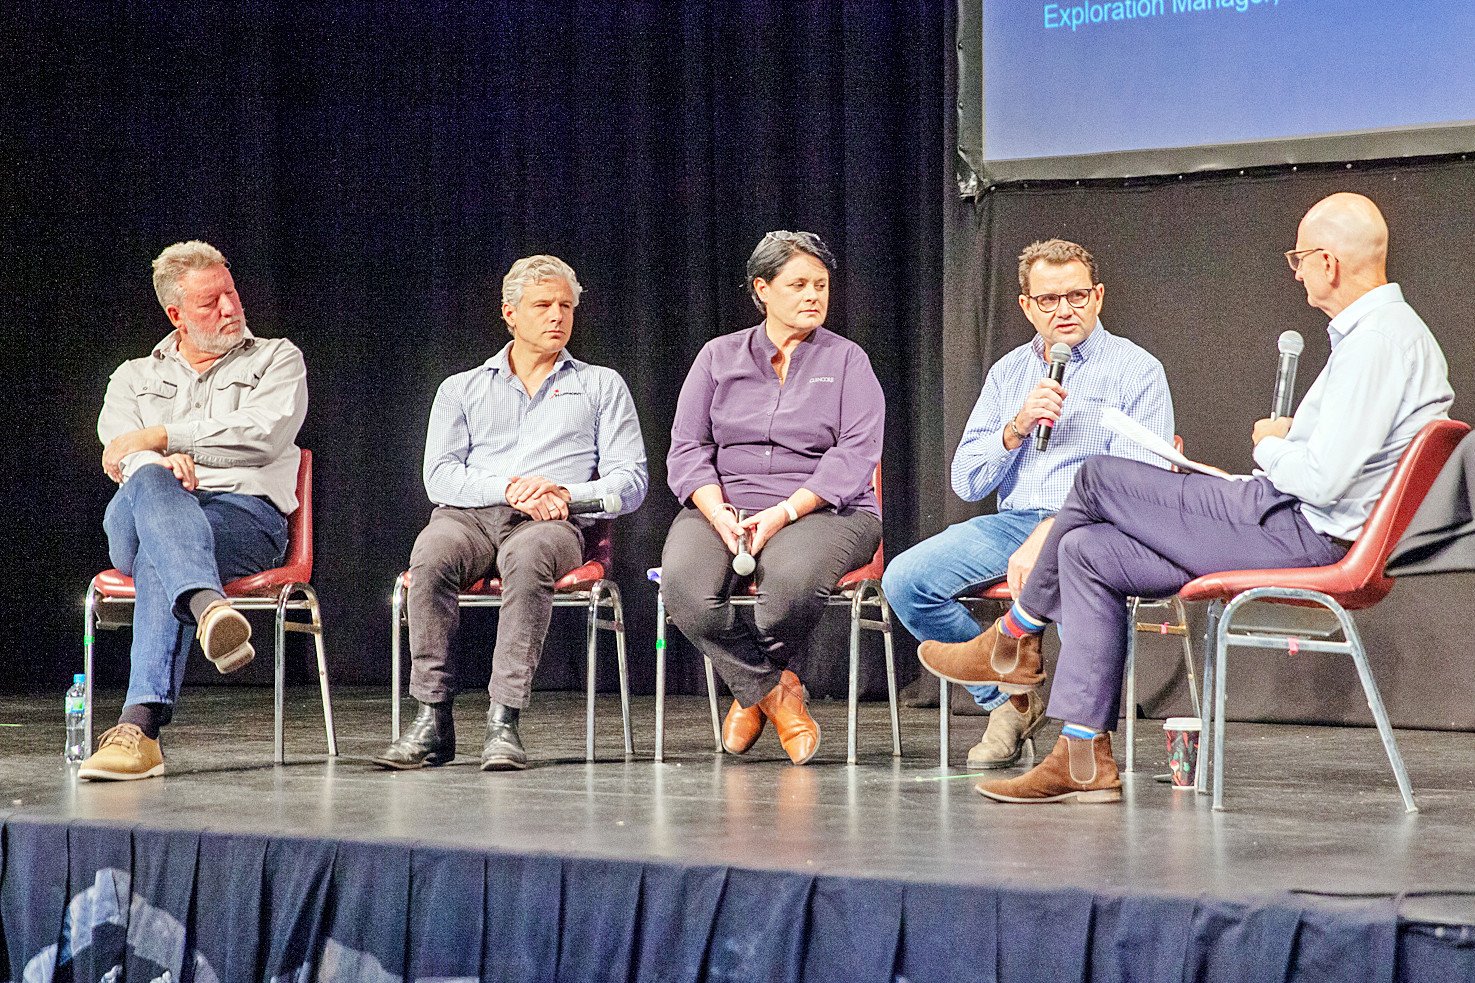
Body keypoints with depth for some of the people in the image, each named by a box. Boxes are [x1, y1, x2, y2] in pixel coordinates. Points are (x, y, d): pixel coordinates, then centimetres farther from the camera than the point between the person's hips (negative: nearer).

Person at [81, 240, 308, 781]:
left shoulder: (276, 359, 20)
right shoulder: (134, 377, 27)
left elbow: (262, 436, -1)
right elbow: (118, 450, 6)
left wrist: (160, 436, -4)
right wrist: (162, 463, -20)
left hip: (246, 515, -2)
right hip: (134, 521, 2)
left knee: (158, 558, -38)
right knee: (151, 483, -39)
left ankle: (140, 726, -56)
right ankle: (210, 608, -68)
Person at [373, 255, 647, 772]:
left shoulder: (602, 386, 22)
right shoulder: (461, 389, 24)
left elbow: (630, 480, 11)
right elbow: (439, 475, 8)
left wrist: (563, 491, -9)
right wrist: (509, 487, -11)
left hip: (555, 524, -1)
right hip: (470, 515, 1)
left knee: (528, 554, -40)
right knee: (432, 552, -36)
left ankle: (503, 720, -43)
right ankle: (432, 719, -34)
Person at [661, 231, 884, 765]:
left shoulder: (846, 361, 10)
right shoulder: (719, 356, 15)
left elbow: (856, 453, -4)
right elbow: (687, 447, 7)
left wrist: (785, 512, -18)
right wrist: (718, 512, -13)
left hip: (822, 511, -2)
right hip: (721, 507, 2)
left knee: (791, 575, -38)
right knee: (684, 583, -33)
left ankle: (751, 689, -6)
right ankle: (775, 691, -13)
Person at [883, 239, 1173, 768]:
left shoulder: (1136, 371, 3)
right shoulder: (1008, 372, 19)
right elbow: (966, 482, 13)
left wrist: (1046, 539, -20)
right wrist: (1017, 427, -7)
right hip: (1012, 522, 5)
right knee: (905, 579, -19)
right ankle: (1010, 699, -2)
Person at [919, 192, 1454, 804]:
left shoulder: (1376, 340, -18)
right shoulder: (1394, 330, 16)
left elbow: (1323, 479, -25)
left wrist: (1269, 447, -5)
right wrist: (1294, 436, 10)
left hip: (1294, 530, -11)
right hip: (1312, 532, 11)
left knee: (1096, 480, -4)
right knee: (1087, 551, 7)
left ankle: (1015, 641, 17)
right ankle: (1084, 760, 2)